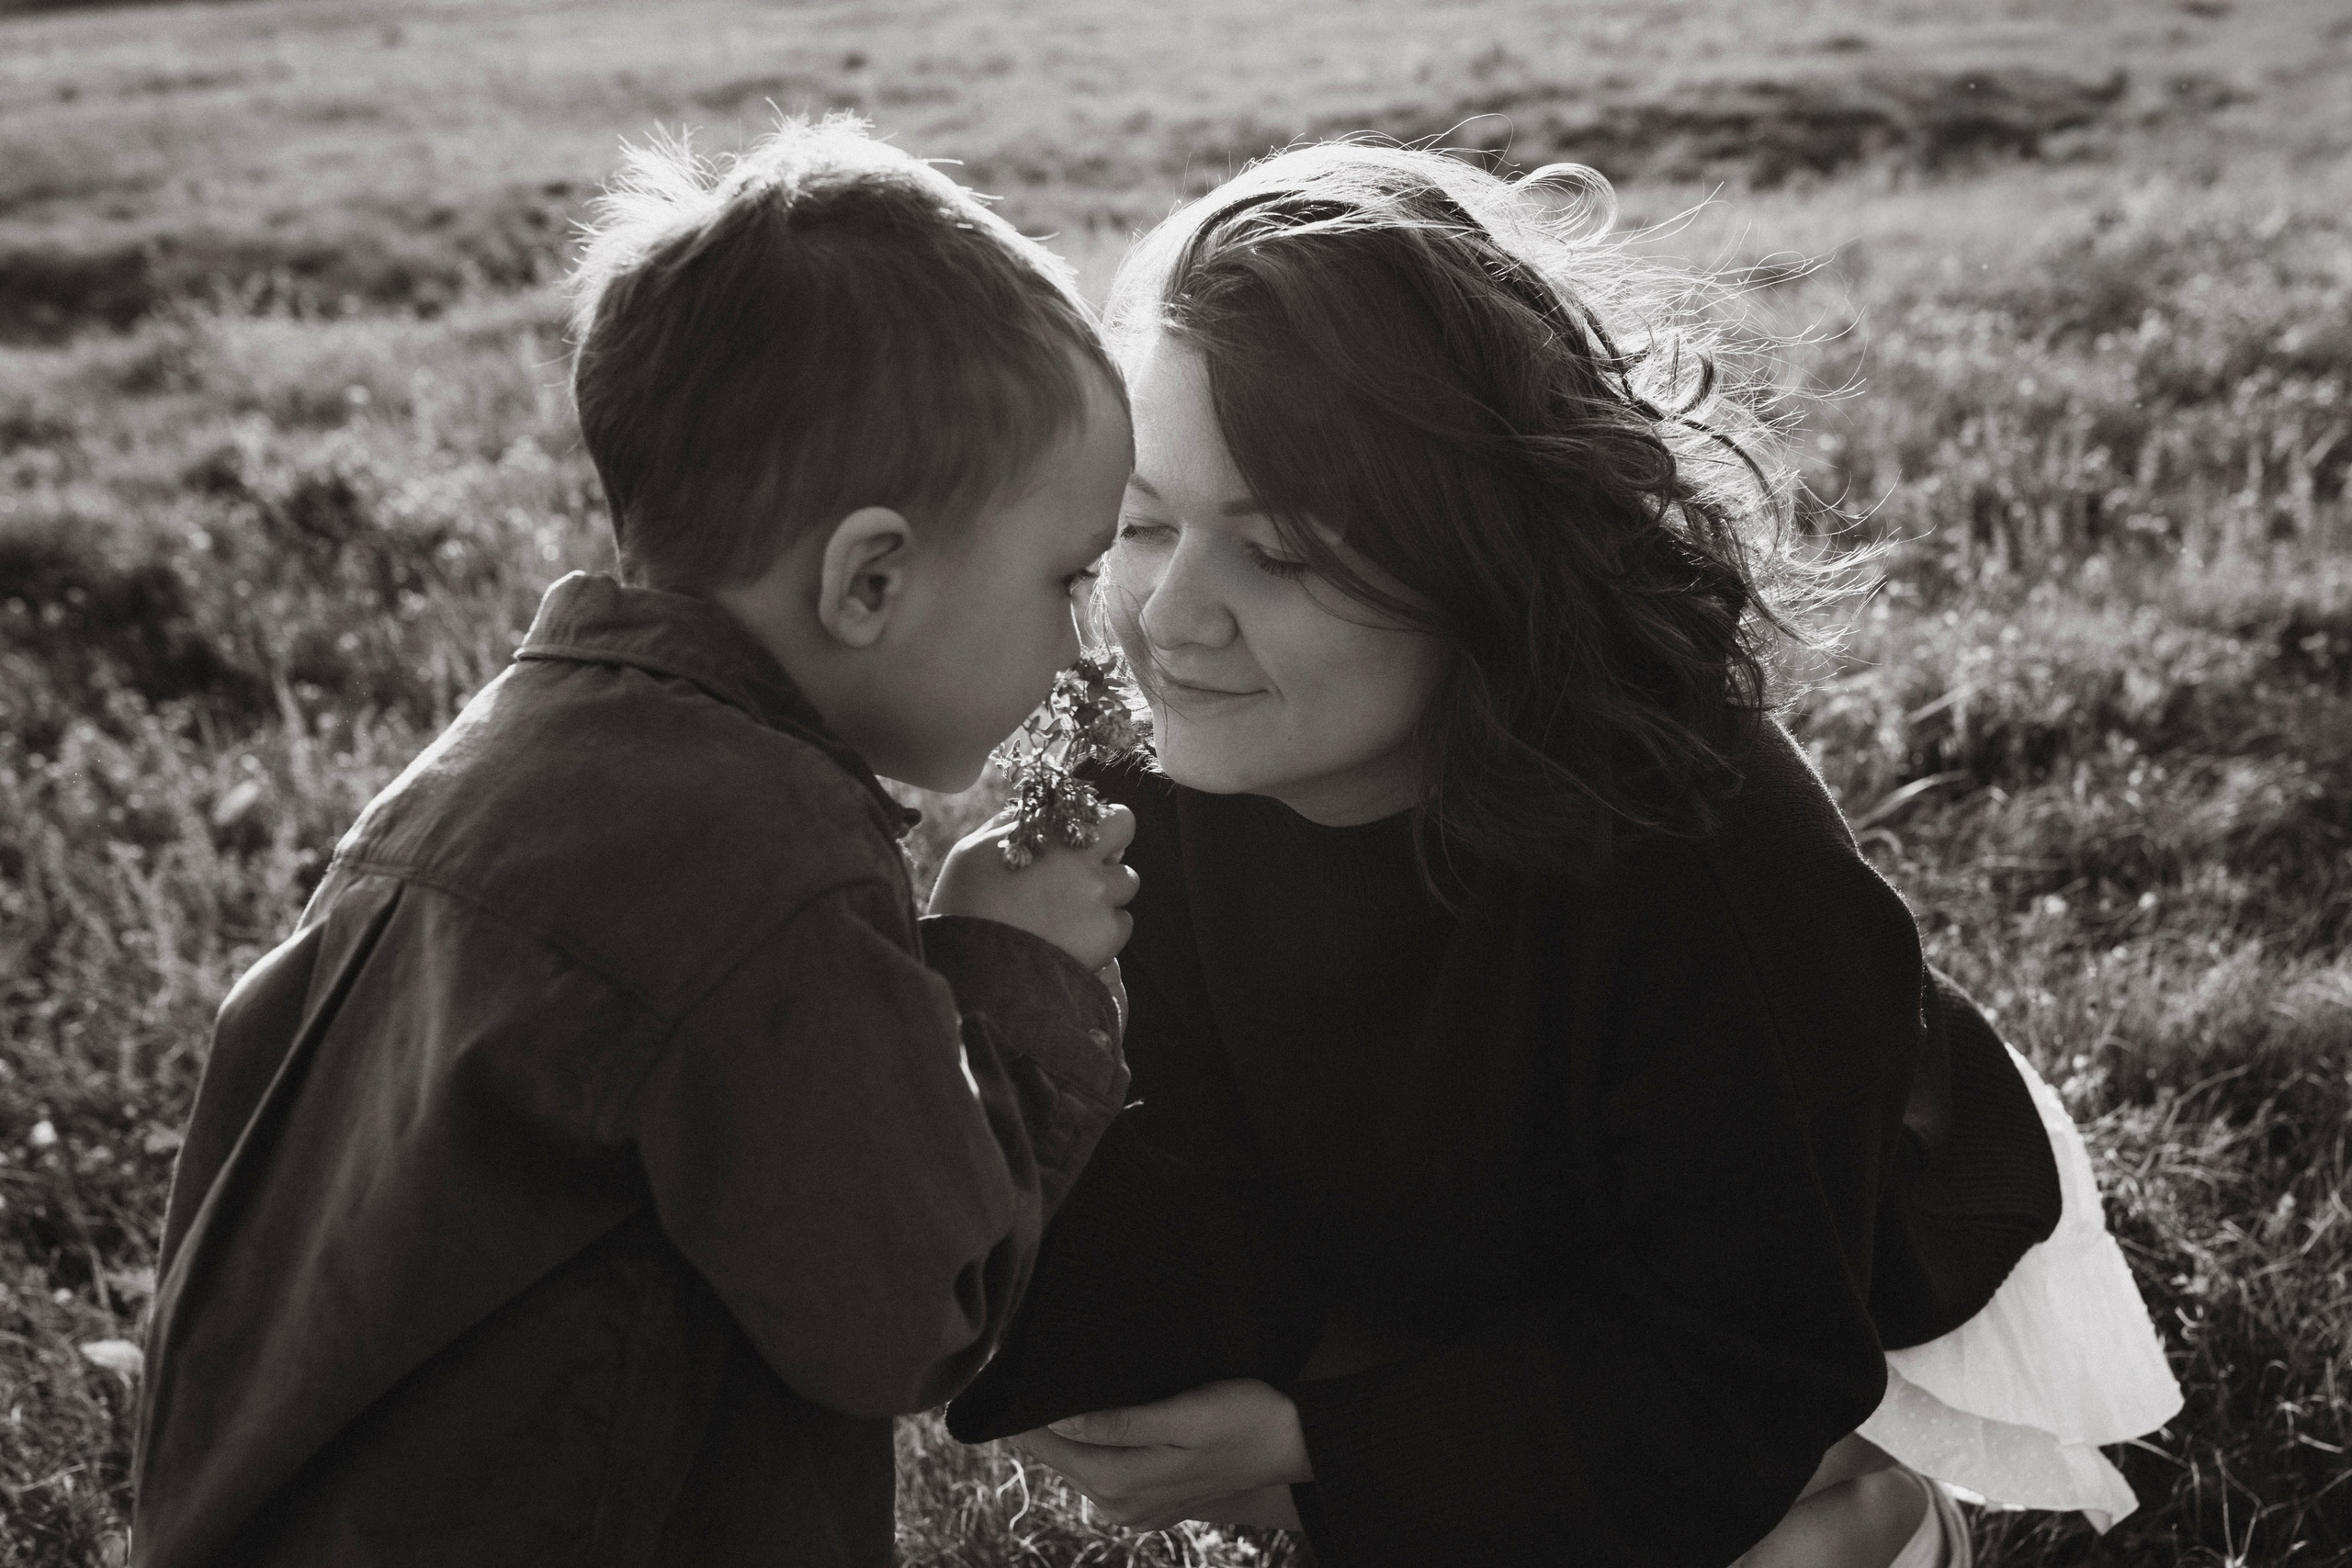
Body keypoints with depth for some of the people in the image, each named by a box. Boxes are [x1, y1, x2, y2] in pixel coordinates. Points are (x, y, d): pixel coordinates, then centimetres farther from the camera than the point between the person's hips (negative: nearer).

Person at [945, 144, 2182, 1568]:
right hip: (1477, 1312, 6)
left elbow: (1752, 1374, -26)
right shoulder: (1172, 806, -20)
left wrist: (1314, 1444, -29)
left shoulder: (1707, 850, -34)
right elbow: (1220, 1267, -21)